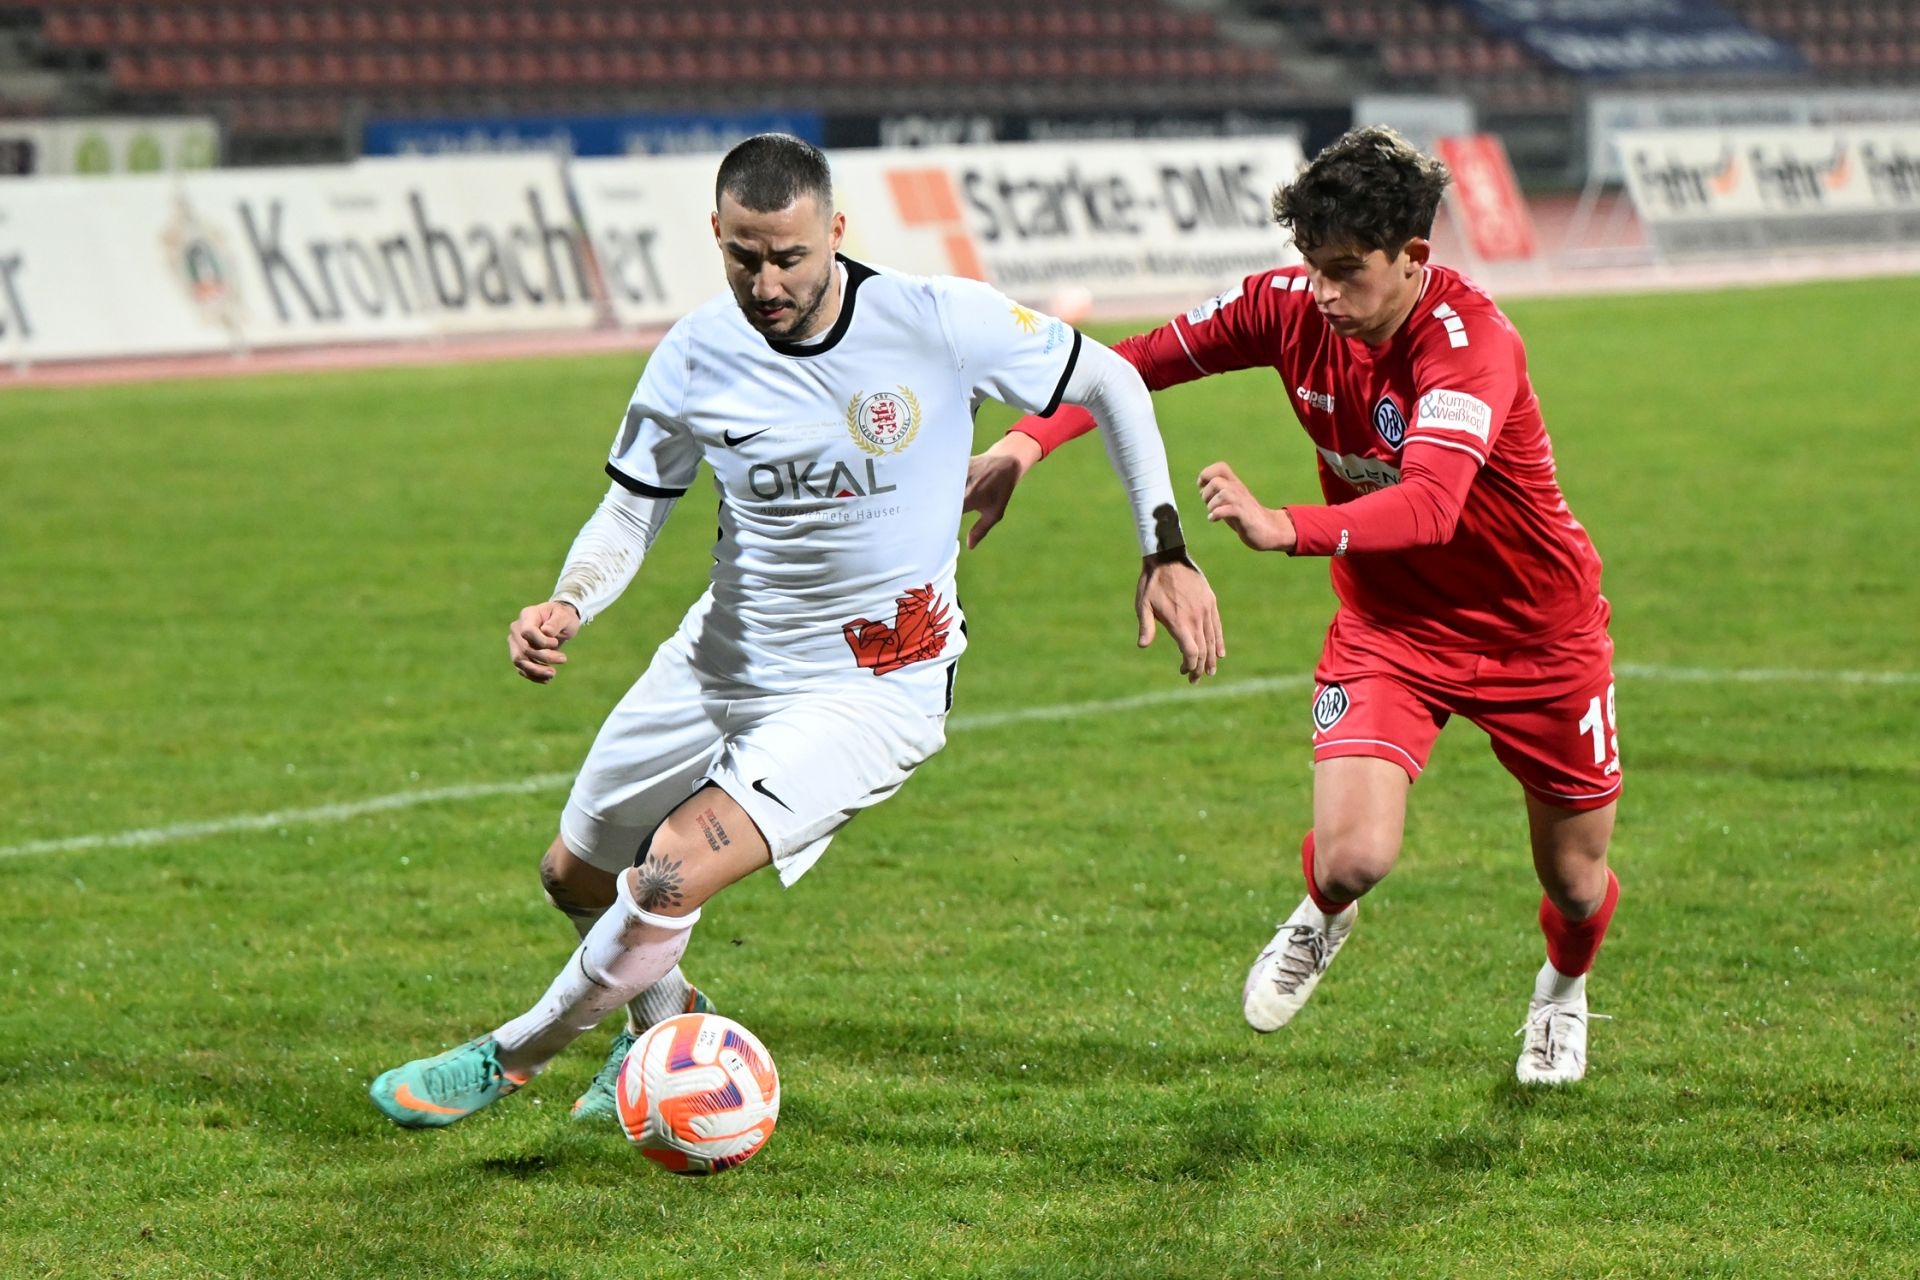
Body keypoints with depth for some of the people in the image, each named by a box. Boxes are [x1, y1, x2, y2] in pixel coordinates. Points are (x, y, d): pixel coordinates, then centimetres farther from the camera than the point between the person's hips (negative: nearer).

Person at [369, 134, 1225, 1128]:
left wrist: (1167, 552, -8)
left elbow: (1108, 382, -4)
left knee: (674, 872, -24)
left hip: (869, 692, -5)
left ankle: (511, 1057, 0)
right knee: (576, 878, 17)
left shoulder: (941, 322, -19)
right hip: (718, 663, 5)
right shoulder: (698, 357, -10)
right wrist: (565, 607, -19)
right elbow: (630, 512, 1)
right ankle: (668, 1020, 50)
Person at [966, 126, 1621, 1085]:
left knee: (1575, 883, 11)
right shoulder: (1290, 307, -15)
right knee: (1352, 858, -19)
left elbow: (1429, 506, -46)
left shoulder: (1470, 343, -31)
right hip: (1388, 621, 3)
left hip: (1538, 632, -3)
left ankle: (1564, 988, 49)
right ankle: (1323, 919, 20)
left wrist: (1284, 529, -60)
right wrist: (1024, 443, -19)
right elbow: (1139, 361, -5)